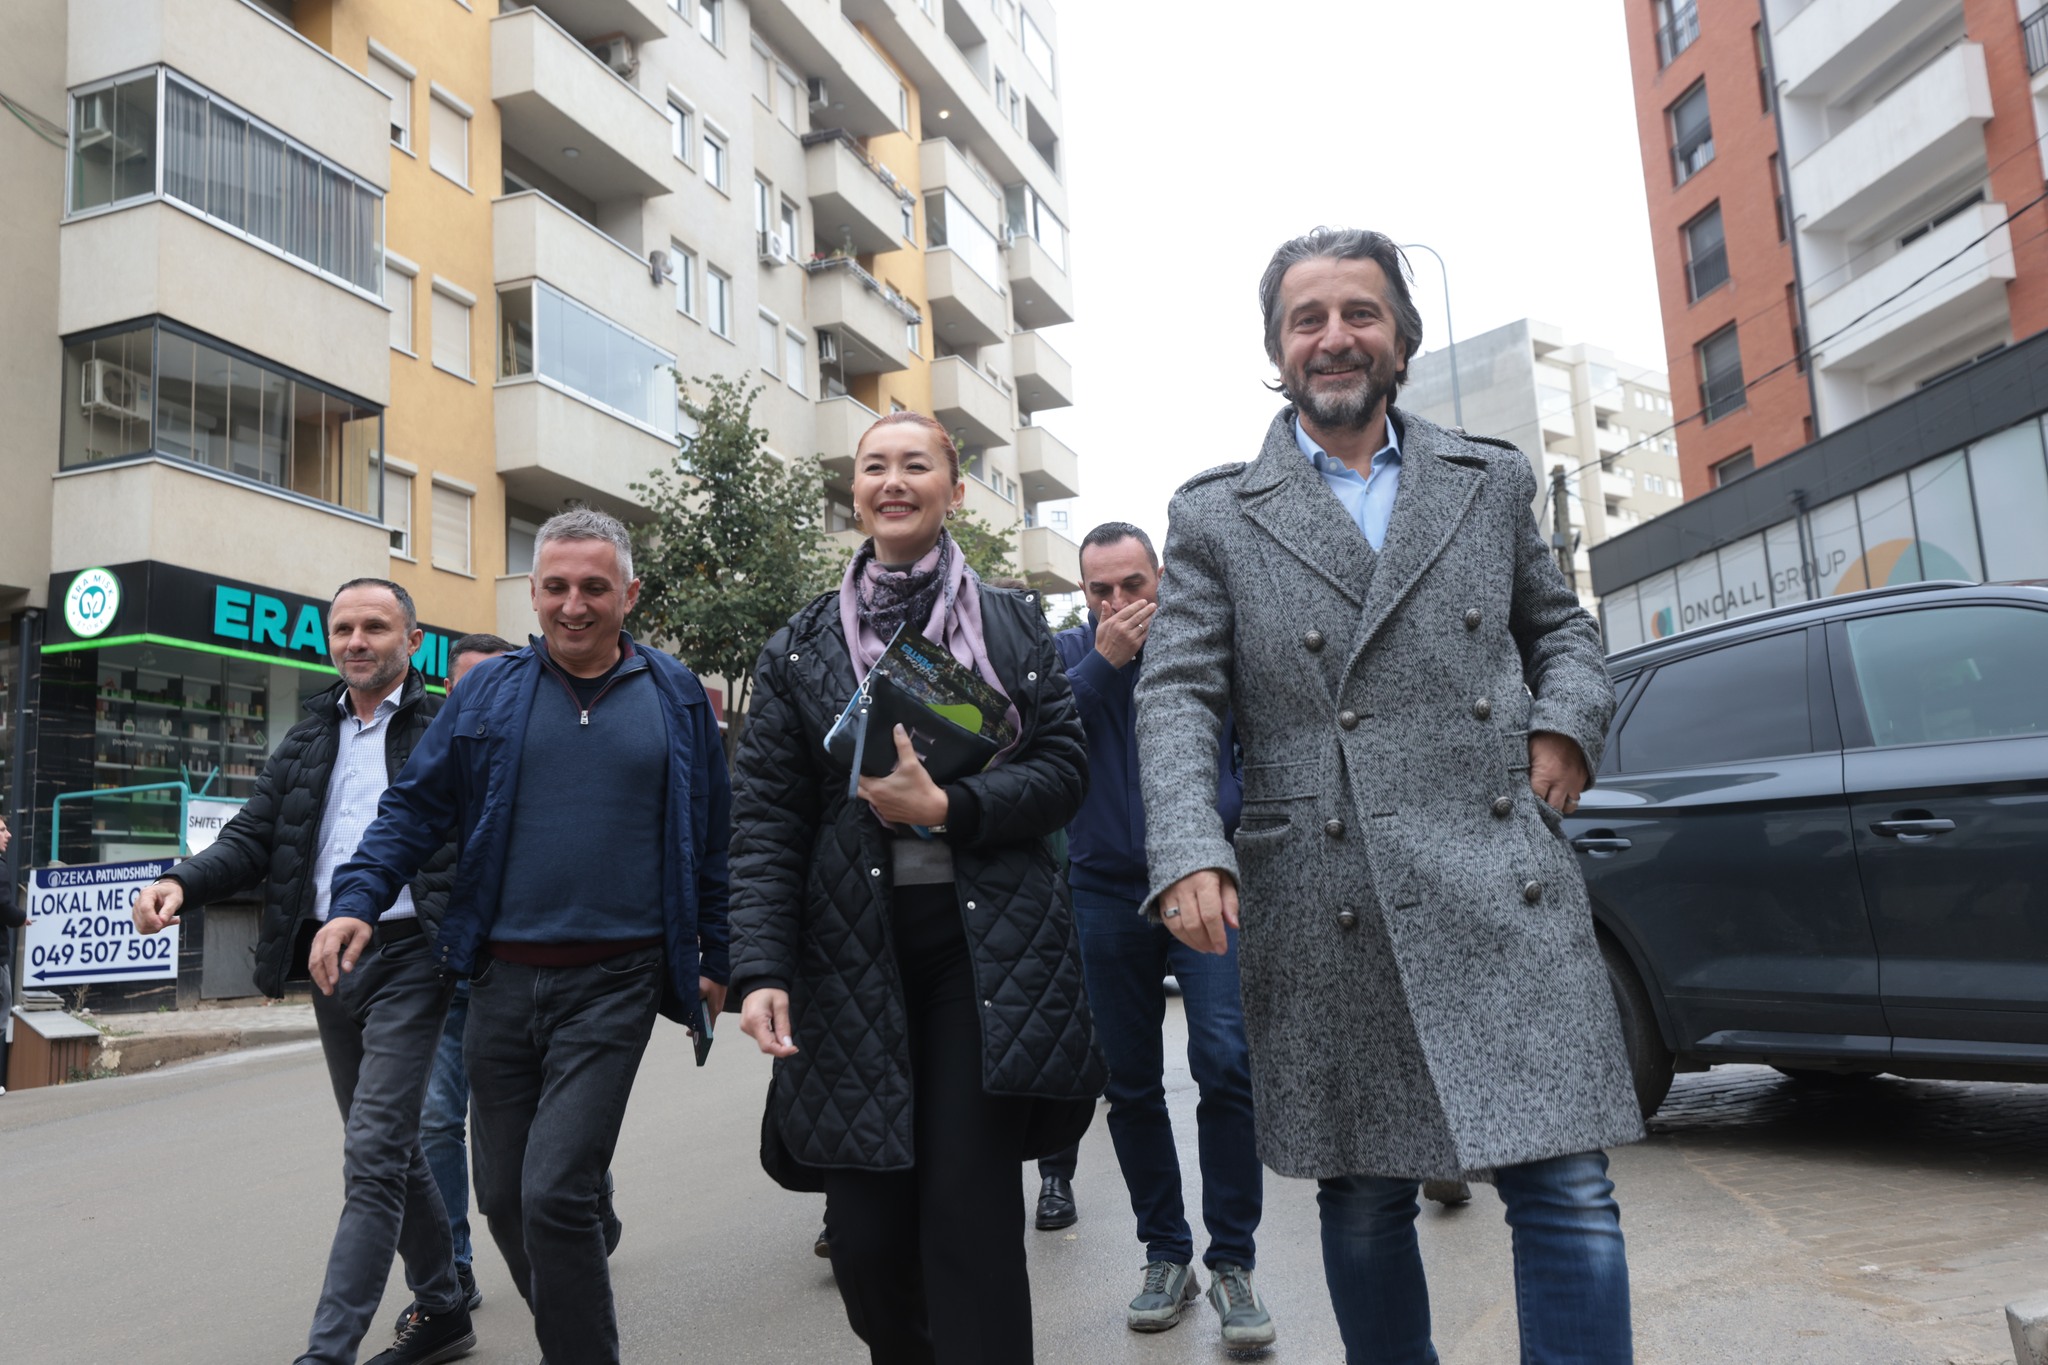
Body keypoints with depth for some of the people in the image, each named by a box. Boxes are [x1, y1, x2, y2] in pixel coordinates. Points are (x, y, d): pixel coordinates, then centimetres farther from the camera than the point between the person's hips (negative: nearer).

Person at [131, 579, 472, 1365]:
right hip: (327, 961, 7)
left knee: (374, 1158, -9)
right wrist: (183, 883, -10)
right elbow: (252, 841, 9)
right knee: (391, 1150, 16)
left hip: (406, 958, -7)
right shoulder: (306, 742, 14)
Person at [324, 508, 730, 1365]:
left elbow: (712, 838, 8)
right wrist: (357, 901, -7)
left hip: (614, 982, -3)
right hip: (501, 980, 3)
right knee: (504, 1199, 12)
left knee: (555, 1196, -12)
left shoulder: (676, 699, 4)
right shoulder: (488, 692, 7)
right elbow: (415, 806, 8)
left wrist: (716, 958, 9)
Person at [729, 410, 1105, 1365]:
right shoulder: (802, 647, 9)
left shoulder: (1013, 624, 9)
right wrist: (760, 970, -7)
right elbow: (764, 823, 3)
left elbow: (1062, 771, 3)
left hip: (988, 944, -1)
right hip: (852, 955, 1)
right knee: (867, 1233, 4)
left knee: (972, 1213, -4)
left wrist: (946, 807, -13)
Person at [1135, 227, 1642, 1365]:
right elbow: (1178, 697, 1)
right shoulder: (1215, 517, 7)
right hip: (1331, 918, -1)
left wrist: (1567, 721, 3)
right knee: (1363, 1205, 11)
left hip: (1507, 890, 2)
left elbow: (1561, 626, 24)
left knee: (1568, 1194, -1)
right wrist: (1190, 853, -14)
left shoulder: (1492, 481, 15)